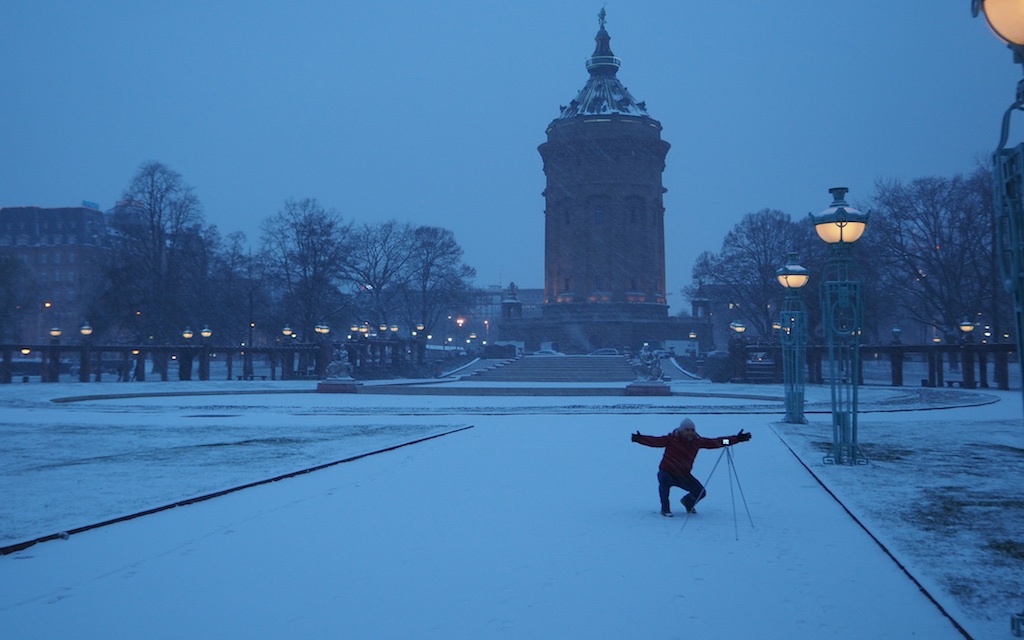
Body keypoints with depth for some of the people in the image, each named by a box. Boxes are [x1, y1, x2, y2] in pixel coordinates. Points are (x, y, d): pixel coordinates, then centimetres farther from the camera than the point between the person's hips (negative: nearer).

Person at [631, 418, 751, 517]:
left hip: (684, 475, 4)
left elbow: (716, 442, 3)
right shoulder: (672, 439, -14)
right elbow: (656, 441, -25)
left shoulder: (697, 441, -1)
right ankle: (665, 509, -13)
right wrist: (640, 439, -44)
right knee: (664, 482, -37)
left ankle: (687, 502, 34)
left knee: (701, 492, -4)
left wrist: (736, 439, 0)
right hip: (667, 471, -4)